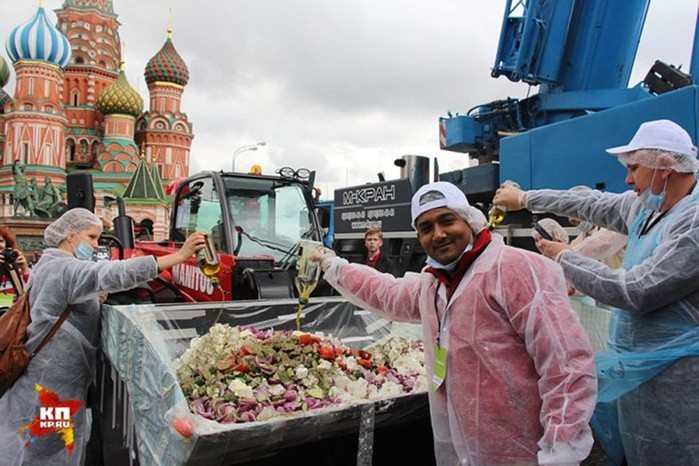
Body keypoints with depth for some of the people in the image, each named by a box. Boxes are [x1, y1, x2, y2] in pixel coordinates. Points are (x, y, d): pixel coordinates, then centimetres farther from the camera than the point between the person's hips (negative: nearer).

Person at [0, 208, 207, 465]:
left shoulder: (50, 266, 15)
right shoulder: (64, 268, -19)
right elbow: (115, 273, -35)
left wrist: (95, 301, 7)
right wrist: (180, 256, -41)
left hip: (50, 374, 10)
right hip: (51, 379, -10)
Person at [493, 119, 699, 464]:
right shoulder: (647, 206, 4)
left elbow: (634, 291, -24)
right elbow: (594, 204, 17)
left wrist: (565, 258, -12)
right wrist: (526, 198, 23)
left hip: (670, 382, -8)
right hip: (632, 369, 8)